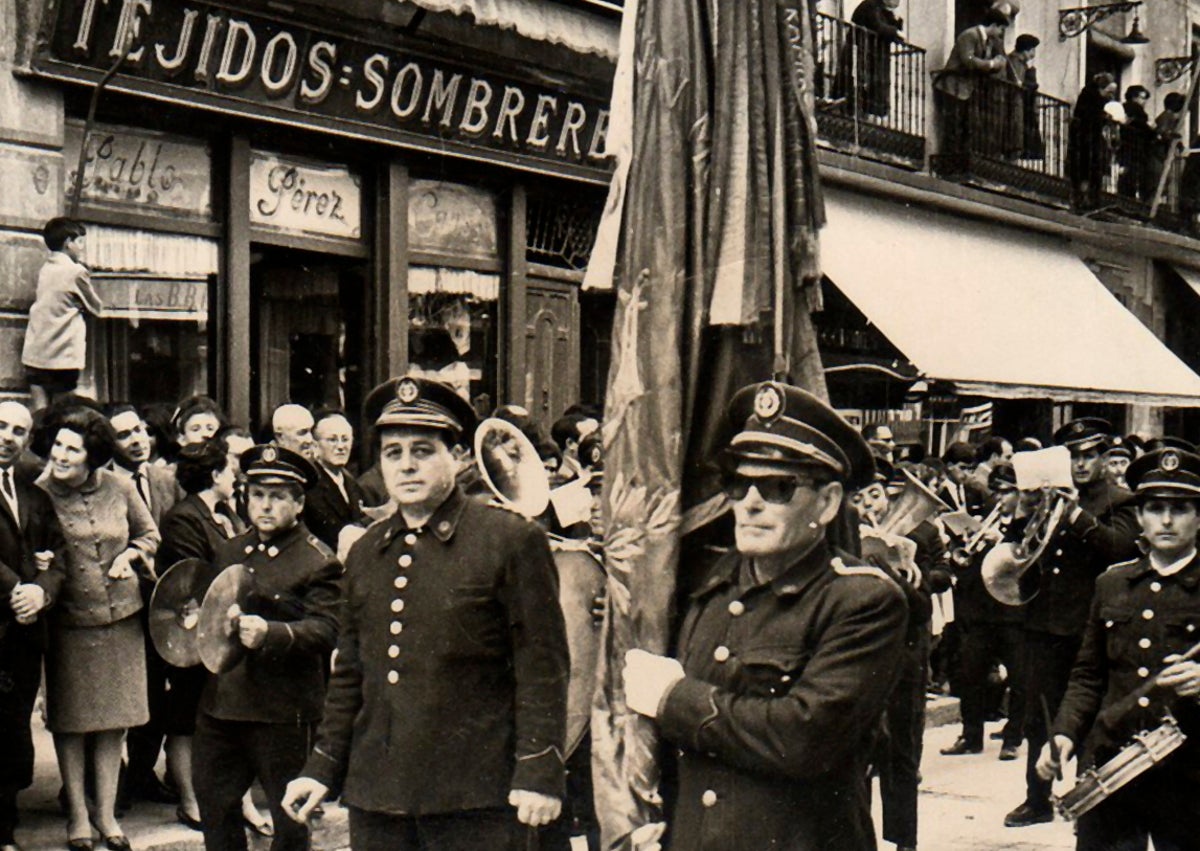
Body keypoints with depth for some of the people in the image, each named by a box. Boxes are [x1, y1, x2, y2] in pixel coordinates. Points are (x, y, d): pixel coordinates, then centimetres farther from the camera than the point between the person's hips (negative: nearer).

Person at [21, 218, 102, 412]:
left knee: (40, 414, 4)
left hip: (35, 354, 6)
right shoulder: (76, 271, -8)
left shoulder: (44, 270, 11)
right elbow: (96, 308, 0)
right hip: (62, 356, -6)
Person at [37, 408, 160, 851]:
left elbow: (149, 534, 13)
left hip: (119, 618, 3)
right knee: (70, 720, 5)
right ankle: (77, 815, 18)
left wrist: (130, 554, -4)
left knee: (114, 718, 9)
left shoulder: (119, 488, -1)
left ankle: (107, 812, 21)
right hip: (67, 622, -2)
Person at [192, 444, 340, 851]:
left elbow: (325, 630, -18)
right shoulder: (227, 552, 15)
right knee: (214, 808, 13)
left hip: (284, 714, -6)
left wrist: (270, 633, -33)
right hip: (220, 704, 6)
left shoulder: (318, 562, -6)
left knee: (290, 818, 4)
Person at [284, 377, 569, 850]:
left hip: (478, 796, -5)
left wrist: (539, 773, -11)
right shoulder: (364, 553, 13)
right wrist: (323, 769, 15)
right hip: (376, 792, 5)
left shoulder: (513, 541, -4)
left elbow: (543, 669, -6)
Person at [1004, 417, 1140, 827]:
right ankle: (1037, 799, 19)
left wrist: (1079, 517, -30)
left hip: (1089, 626, -5)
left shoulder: (1120, 502, 0)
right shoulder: (1051, 498, 15)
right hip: (1045, 625, 5)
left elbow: (1122, 545, -18)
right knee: (1038, 717, 9)